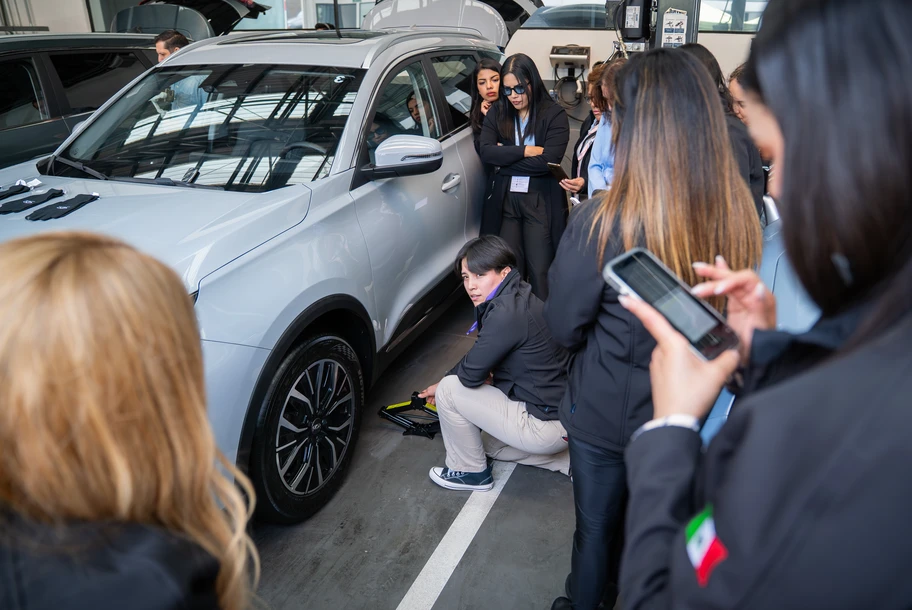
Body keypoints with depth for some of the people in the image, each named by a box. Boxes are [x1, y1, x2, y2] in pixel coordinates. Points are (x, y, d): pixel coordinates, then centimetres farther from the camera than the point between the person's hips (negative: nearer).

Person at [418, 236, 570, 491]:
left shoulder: (507, 312, -26)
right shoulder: (517, 297, 4)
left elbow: (470, 374, -19)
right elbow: (486, 357, 15)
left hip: (544, 426, -10)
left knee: (449, 390, -5)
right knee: (493, 444, 32)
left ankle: (469, 472, 13)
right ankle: (572, 461, 21)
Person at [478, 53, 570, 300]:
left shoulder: (554, 115, -4)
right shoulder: (497, 115, 9)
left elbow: (548, 161, -15)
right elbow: (485, 152, -5)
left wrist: (506, 157, -7)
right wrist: (525, 151, -12)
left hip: (541, 202, -3)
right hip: (505, 201, 3)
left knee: (539, 274, -1)